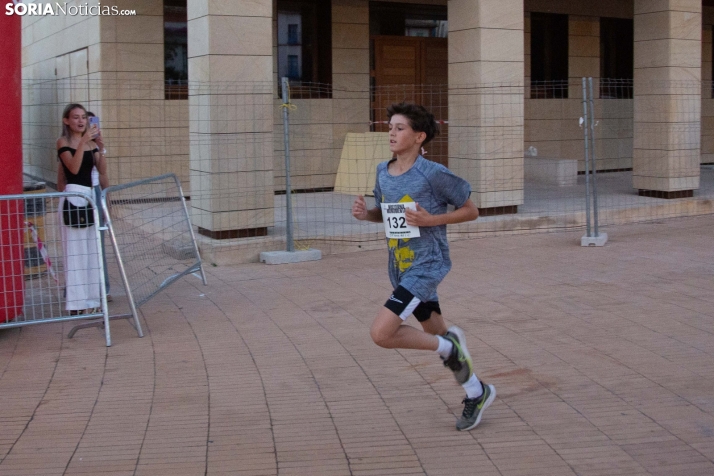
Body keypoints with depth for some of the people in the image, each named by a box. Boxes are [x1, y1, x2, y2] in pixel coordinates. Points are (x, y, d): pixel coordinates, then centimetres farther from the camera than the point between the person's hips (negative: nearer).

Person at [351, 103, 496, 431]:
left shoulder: (433, 174, -16)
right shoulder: (383, 172, 3)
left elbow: (471, 211, -8)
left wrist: (431, 220, -20)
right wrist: (365, 214, -3)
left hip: (426, 266, -7)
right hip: (400, 268, 7)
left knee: (381, 333, -19)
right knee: (437, 335, 17)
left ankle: (449, 345, 2)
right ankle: (477, 393, 37)